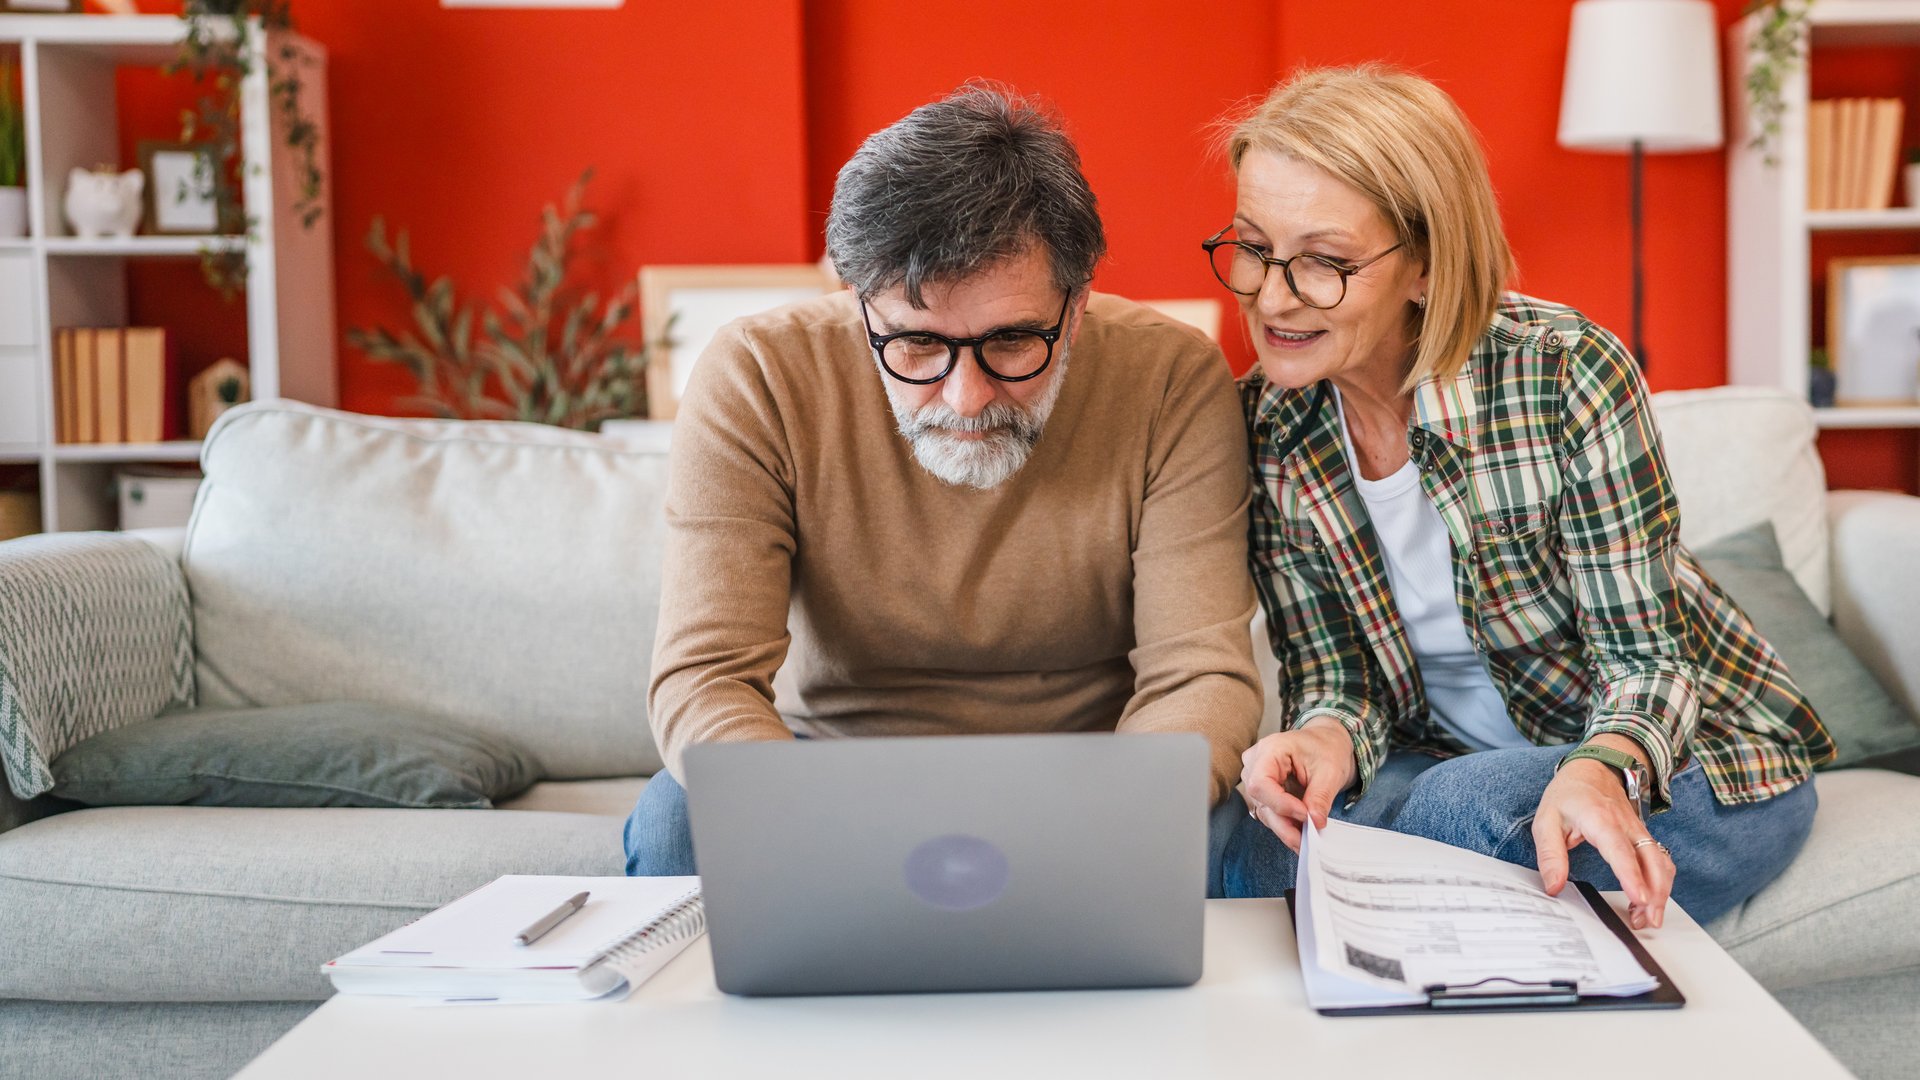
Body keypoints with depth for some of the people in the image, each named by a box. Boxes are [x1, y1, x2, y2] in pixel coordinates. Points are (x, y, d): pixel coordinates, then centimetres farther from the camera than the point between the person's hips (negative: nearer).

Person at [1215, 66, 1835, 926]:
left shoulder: (1566, 372, -23)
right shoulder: (1267, 428, -10)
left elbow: (1643, 655, -19)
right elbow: (1330, 675, -6)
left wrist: (1599, 773, -41)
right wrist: (1326, 739, -31)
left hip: (1696, 761, -2)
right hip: (1450, 755, 3)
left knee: (1465, 810, -34)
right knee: (1259, 843, -27)